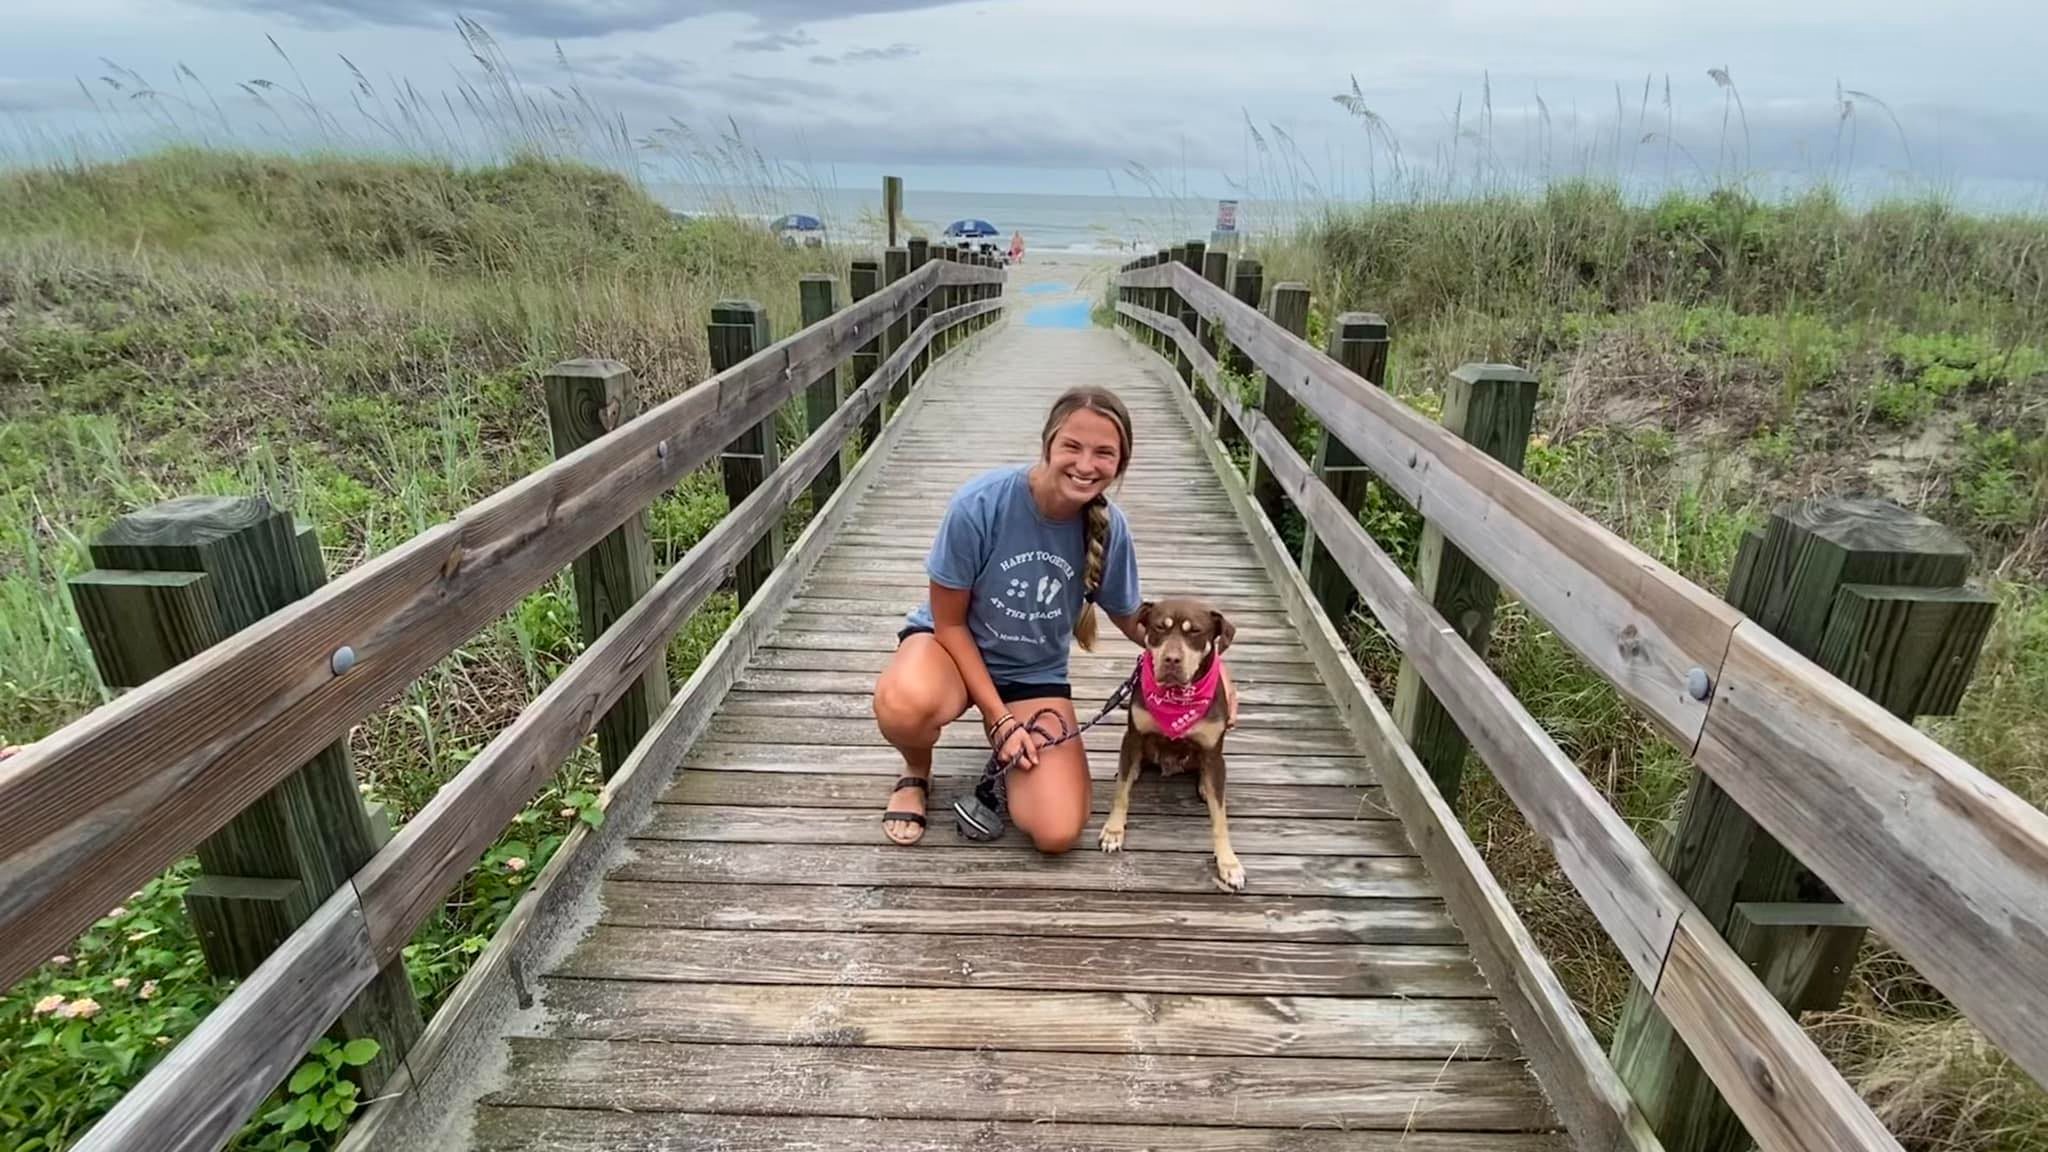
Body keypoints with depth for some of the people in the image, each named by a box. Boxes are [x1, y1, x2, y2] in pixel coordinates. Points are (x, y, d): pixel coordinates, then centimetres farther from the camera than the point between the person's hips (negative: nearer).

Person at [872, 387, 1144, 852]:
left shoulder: (1110, 528, -17)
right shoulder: (980, 502, -27)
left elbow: (1130, 619, 2)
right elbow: (949, 622, -16)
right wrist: (999, 717, -18)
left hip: (1035, 672, 2)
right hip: (954, 644, -1)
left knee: (1057, 833, -17)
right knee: (904, 705, -39)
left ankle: (1007, 756, 15)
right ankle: (917, 771, -2)